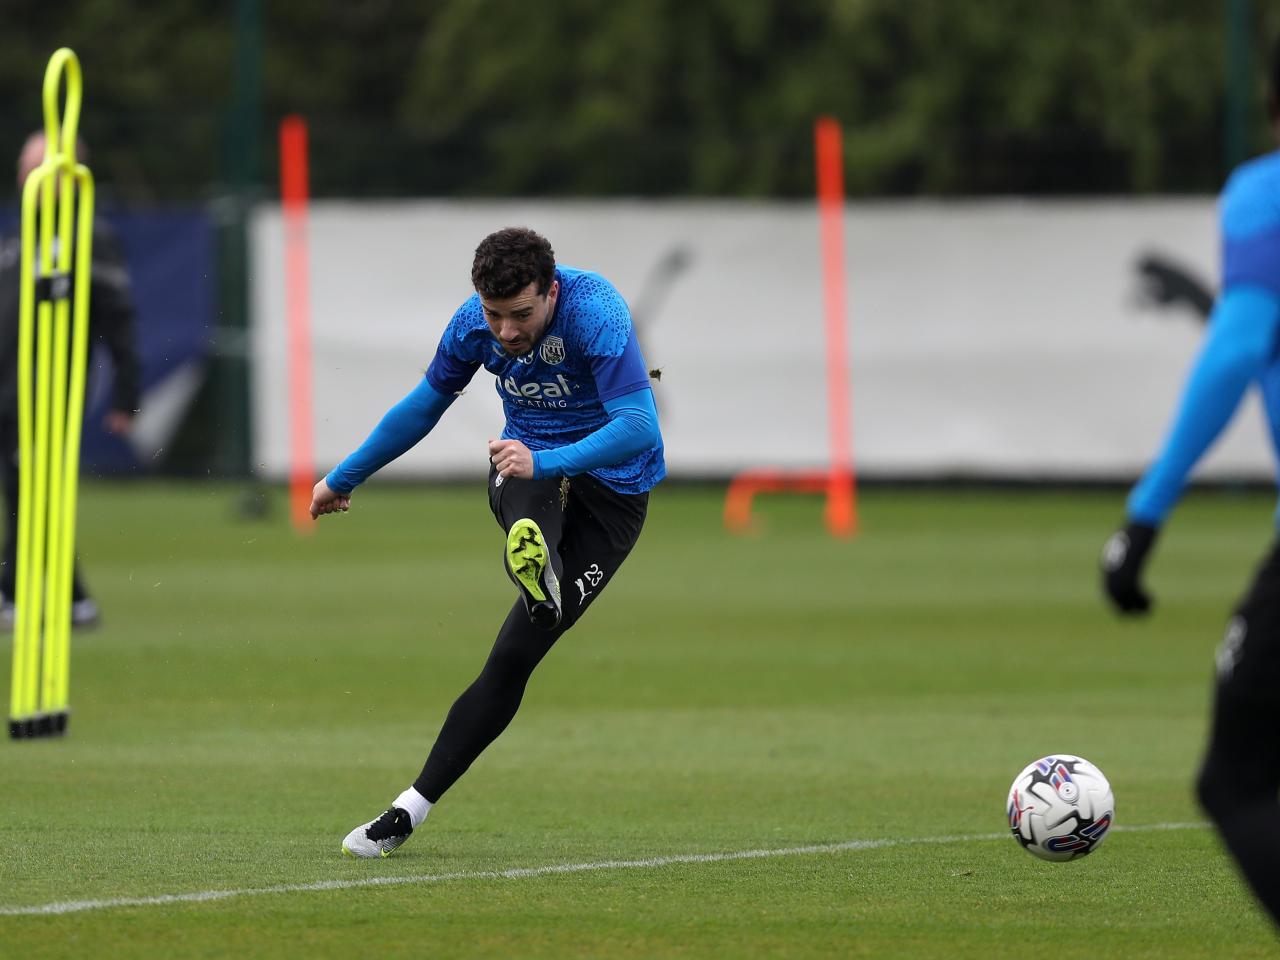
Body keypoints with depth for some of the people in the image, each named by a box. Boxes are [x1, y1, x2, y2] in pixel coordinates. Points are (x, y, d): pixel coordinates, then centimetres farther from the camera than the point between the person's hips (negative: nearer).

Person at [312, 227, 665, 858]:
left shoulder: (596, 315, -25)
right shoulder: (474, 324, -8)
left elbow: (639, 427, -34)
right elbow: (423, 406, 11)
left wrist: (544, 462, -46)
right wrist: (345, 478, 21)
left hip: (610, 491, -4)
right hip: (532, 481, 4)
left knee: (514, 658, -12)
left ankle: (410, 811, -7)